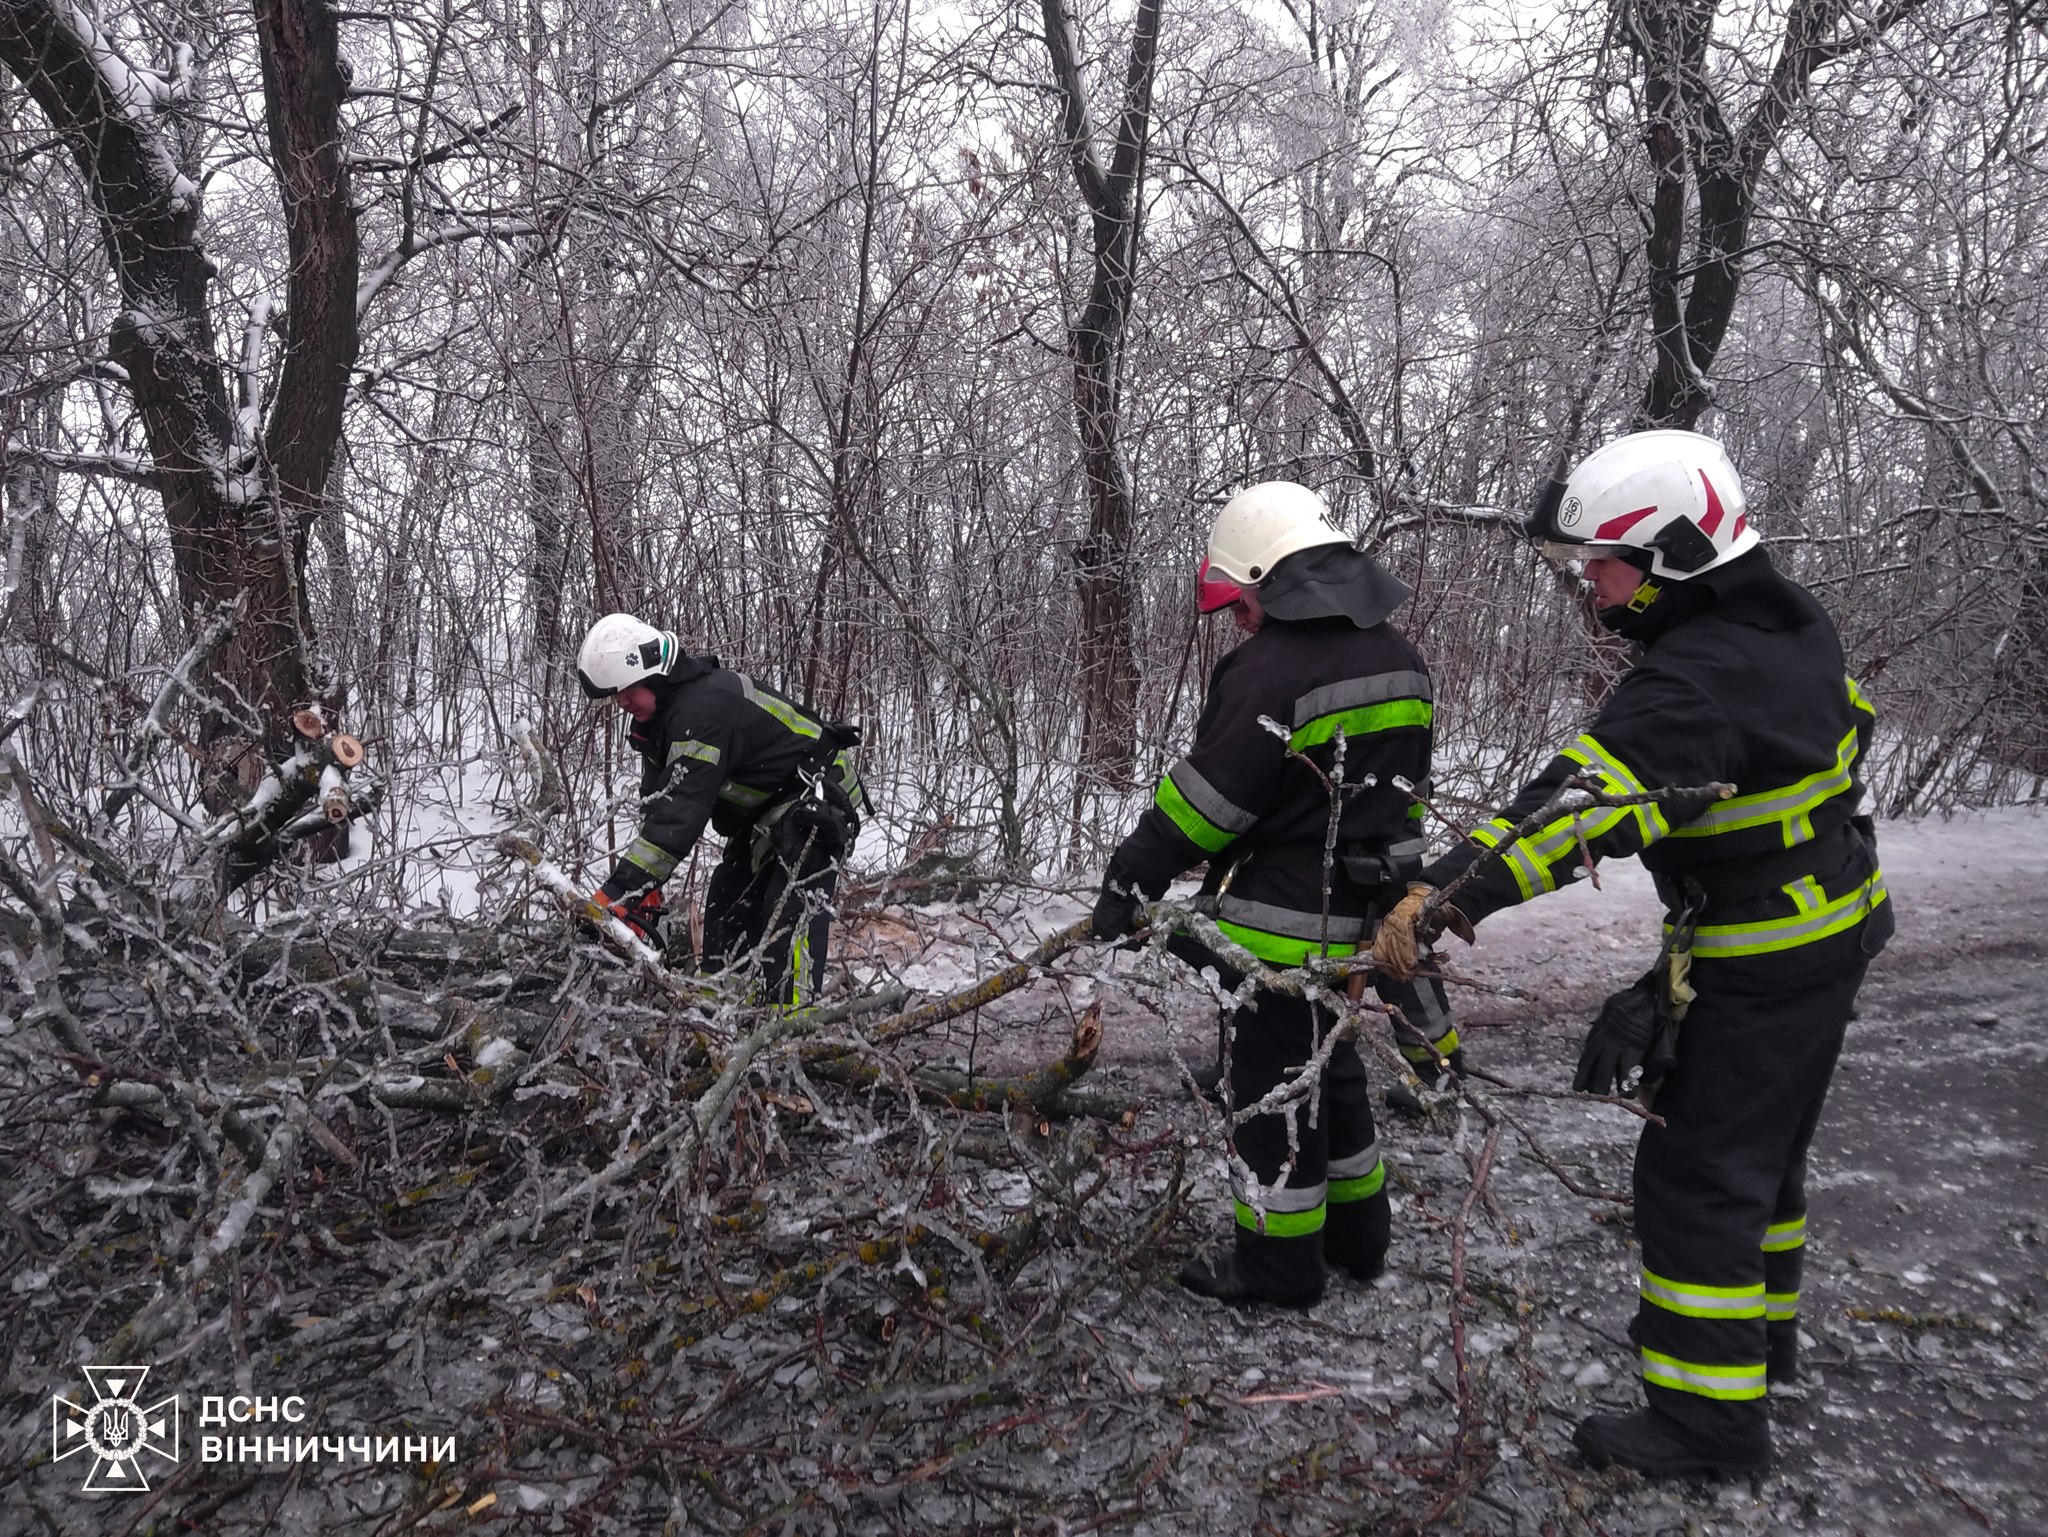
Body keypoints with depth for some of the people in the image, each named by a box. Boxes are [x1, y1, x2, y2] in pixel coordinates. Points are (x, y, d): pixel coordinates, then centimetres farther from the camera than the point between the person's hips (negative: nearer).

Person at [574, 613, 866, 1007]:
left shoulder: (706, 707, -32)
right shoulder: (660, 712, 1)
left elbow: (681, 811, -38)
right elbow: (656, 805, 1)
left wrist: (619, 892, -39)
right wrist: (644, 890, -8)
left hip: (818, 805, -10)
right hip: (763, 814, 10)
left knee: (790, 917, -22)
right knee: (725, 909, 9)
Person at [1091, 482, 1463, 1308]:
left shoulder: (1269, 671, -21)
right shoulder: (1397, 660, 7)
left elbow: (1205, 800, -19)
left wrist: (1130, 879, -9)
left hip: (1280, 926, -9)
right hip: (1360, 914, 9)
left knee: (1274, 1087, 5)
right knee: (1330, 1070, 23)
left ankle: (1280, 1264, 19)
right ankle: (1356, 1234, 38)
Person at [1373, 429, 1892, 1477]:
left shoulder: (1695, 682, -30)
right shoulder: (1792, 625, 1)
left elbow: (1580, 806, -42)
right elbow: (1841, 729, 18)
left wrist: (1440, 896, -48)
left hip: (1758, 966, -10)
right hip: (1832, 928, 10)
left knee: (1696, 1174, -1)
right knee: (1763, 1145, 24)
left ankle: (1711, 1414, 11)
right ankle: (1758, 1328, 42)